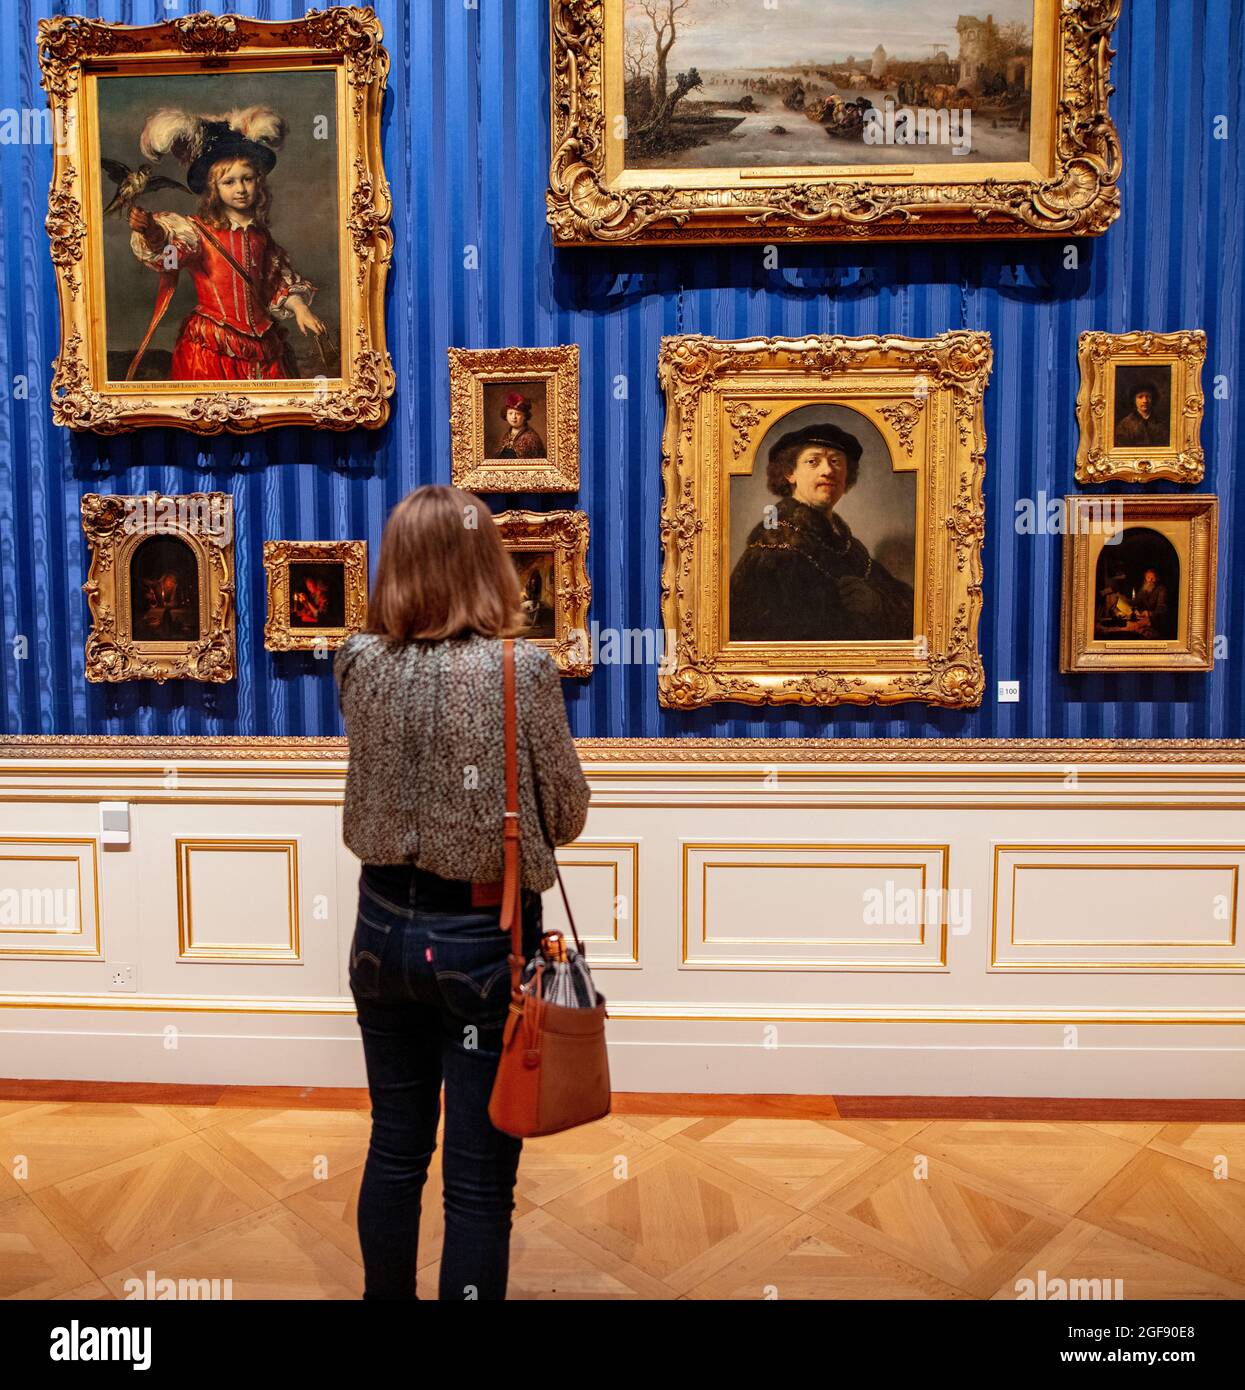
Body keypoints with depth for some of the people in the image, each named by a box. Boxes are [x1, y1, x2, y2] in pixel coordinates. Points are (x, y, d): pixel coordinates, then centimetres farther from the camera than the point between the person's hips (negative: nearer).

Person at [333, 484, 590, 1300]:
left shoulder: (360, 663, -6)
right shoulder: (521, 670, -18)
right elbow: (568, 815, -7)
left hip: (386, 926, 5)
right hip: (483, 937, -4)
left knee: (393, 1152, 22)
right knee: (479, 1183, 10)